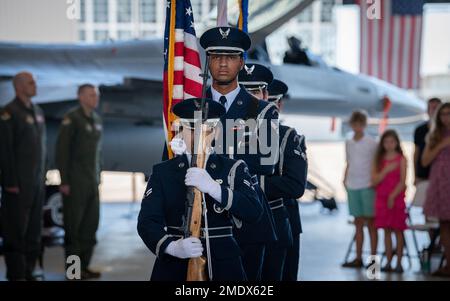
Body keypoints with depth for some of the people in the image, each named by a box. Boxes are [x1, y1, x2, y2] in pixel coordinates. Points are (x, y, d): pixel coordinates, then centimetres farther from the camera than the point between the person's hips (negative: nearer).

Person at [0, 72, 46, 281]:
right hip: (18, 183, -7)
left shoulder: (37, 112, 14)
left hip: (37, 182, 7)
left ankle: (29, 271, 17)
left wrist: (43, 175, 13)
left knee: (34, 229, 10)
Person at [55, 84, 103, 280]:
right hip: (74, 180, -8)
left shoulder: (96, 120, 13)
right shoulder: (71, 118, -12)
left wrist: (97, 179, 17)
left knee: (91, 223, 7)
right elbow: (61, 151, -14)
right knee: (74, 224, -3)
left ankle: (84, 266, 15)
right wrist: (63, 181, -18)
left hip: (91, 180, 8)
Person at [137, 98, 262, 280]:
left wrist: (213, 188, -26)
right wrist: (172, 247, -26)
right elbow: (147, 221, -7)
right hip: (174, 268, 0)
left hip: (223, 267, 0)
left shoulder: (233, 169, 2)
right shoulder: (163, 172, 3)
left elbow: (254, 212, -13)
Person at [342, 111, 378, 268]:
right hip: (352, 186, 4)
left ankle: (373, 258, 3)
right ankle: (358, 258, 12)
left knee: (370, 222, 0)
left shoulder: (371, 142, -2)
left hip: (367, 186, -4)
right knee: (358, 223, 8)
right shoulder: (348, 143, 11)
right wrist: (345, 180, 9)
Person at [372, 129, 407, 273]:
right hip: (381, 199, 3)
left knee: (397, 230, 0)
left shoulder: (401, 159, -3)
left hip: (397, 199, -3)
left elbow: (402, 181, -8)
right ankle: (388, 262, 11)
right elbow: (374, 180, -2)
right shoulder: (379, 160, 7)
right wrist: (386, 170, -15)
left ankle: (399, 263, 4)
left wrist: (392, 196, -14)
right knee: (386, 231, 7)